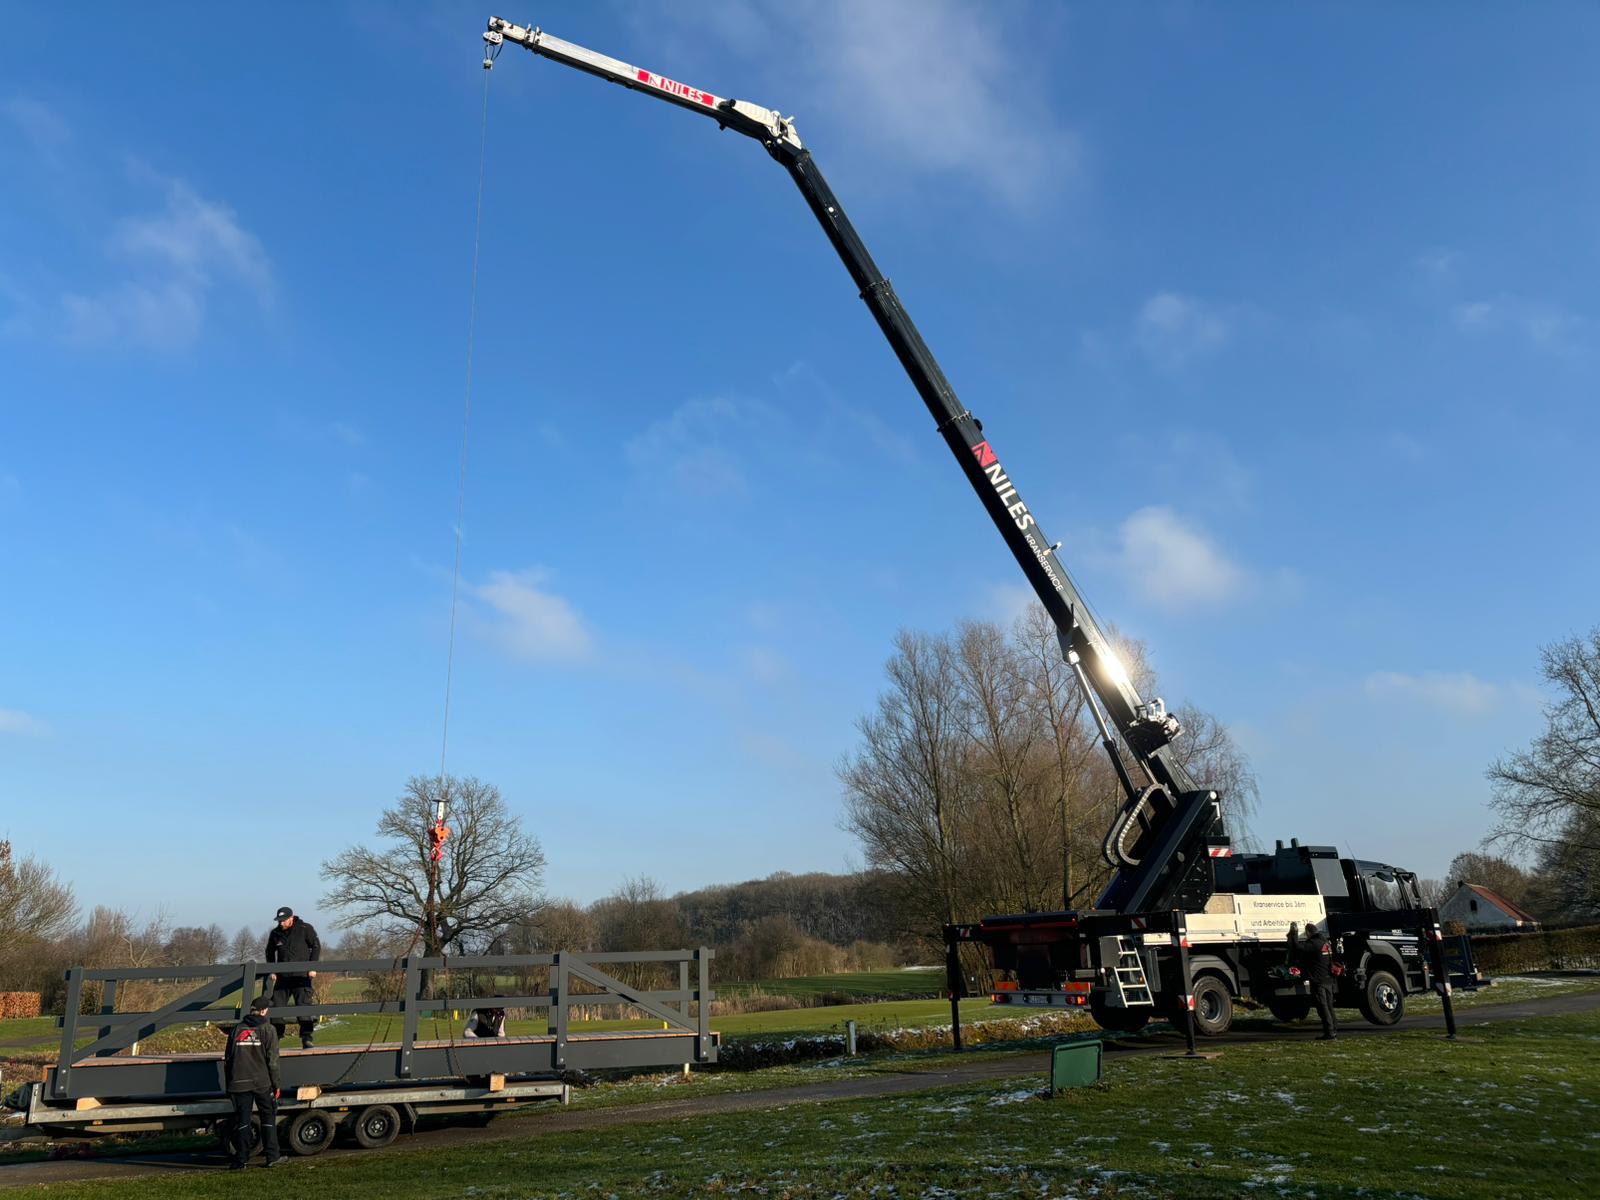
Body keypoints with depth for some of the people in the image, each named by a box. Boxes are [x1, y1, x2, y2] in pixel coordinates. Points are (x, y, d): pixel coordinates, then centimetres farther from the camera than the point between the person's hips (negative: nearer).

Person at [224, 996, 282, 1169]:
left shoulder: (237, 1029, 9)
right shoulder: (267, 1030, -2)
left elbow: (227, 1060, 11)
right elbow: (272, 1060, -5)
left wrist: (229, 1085, 18)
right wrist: (276, 1084, 1)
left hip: (239, 1083, 3)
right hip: (262, 1083, -3)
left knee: (241, 1121, 7)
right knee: (268, 1118, 9)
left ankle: (240, 1160, 5)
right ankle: (272, 1156, 11)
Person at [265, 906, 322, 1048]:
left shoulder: (305, 929, -5)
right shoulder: (275, 933, 6)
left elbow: (316, 946, -1)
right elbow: (270, 952, 21)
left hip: (302, 975, -4)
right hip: (282, 976, 4)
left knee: (304, 1004, -11)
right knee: (277, 1006, 3)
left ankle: (306, 1038, -9)